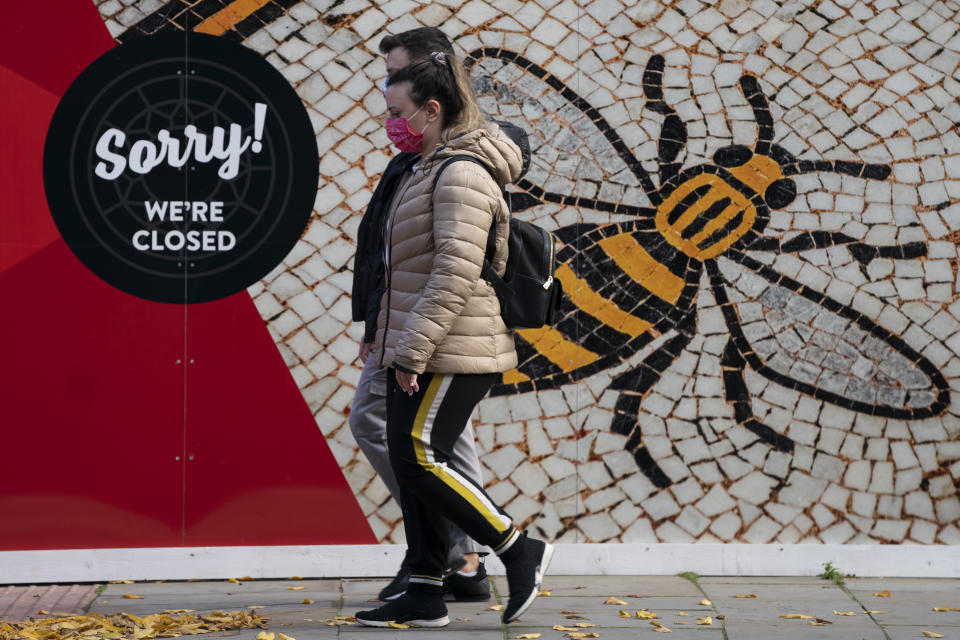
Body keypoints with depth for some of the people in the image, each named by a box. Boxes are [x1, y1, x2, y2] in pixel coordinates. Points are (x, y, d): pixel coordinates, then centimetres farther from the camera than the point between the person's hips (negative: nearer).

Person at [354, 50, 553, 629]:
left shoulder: (461, 174, -14)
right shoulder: (430, 171, 18)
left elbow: (456, 272, -22)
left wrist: (413, 349, -23)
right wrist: (397, 345, 22)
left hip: (453, 352, -10)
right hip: (419, 350, 10)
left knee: (421, 456, -10)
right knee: (408, 460, 8)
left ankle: (520, 550, 1)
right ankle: (425, 595, 12)